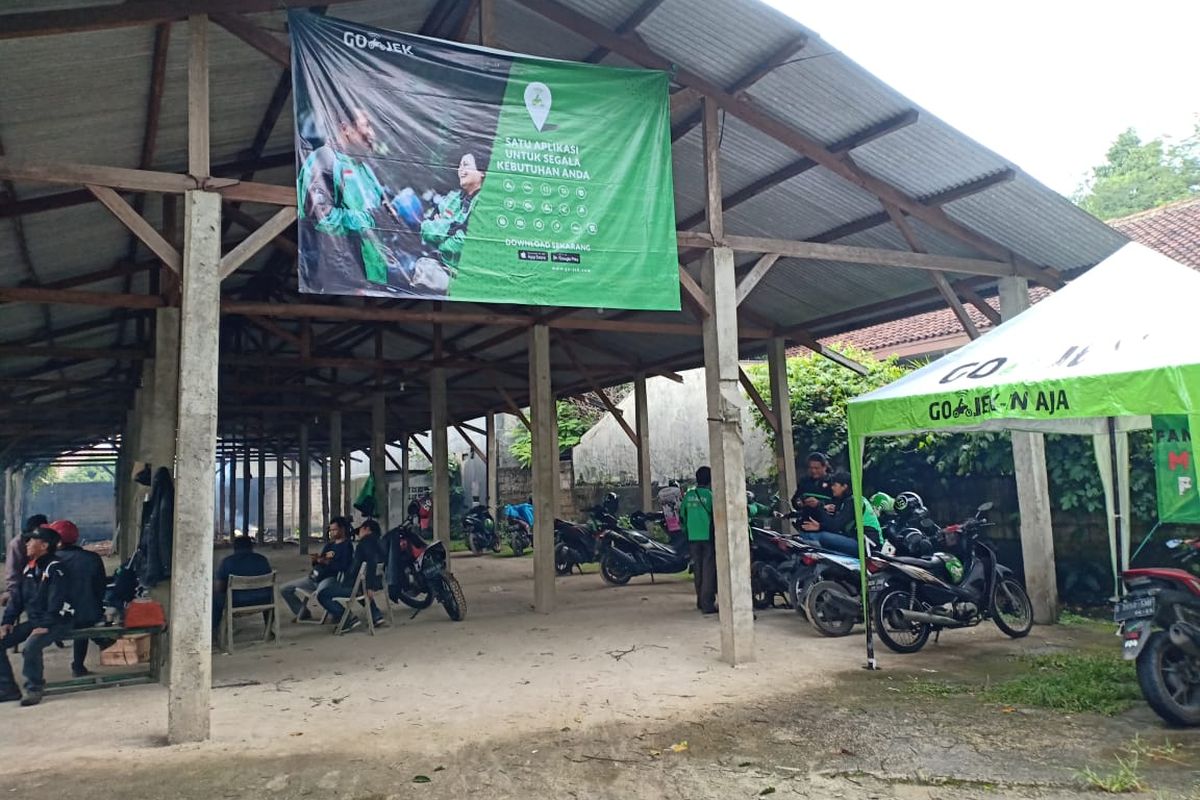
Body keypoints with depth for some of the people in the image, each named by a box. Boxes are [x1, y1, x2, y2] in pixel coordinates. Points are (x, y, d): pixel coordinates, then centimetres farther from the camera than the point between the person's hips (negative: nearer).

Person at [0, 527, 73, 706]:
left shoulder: (54, 568, -14)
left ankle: (34, 689, -12)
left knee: (30, 646, -32)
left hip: (57, 622, -9)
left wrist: (45, 626, -25)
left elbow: (57, 601, -20)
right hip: (33, 620, 9)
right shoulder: (29, 568, 11)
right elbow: (17, 597, 14)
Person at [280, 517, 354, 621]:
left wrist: (326, 562, -18)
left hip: (331, 578, -9)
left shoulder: (347, 546, -2)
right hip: (315, 577, 9)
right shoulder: (329, 544, 22)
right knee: (285, 589, 6)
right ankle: (303, 613, 12)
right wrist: (316, 560, -1)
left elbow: (344, 567, -17)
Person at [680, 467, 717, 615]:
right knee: (709, 569, -3)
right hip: (708, 536, -5)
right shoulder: (709, 495, -10)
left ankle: (701, 601, 23)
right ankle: (707, 604, -6)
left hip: (693, 537, 5)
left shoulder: (688, 495, 6)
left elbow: (682, 515, 11)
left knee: (698, 570, 15)